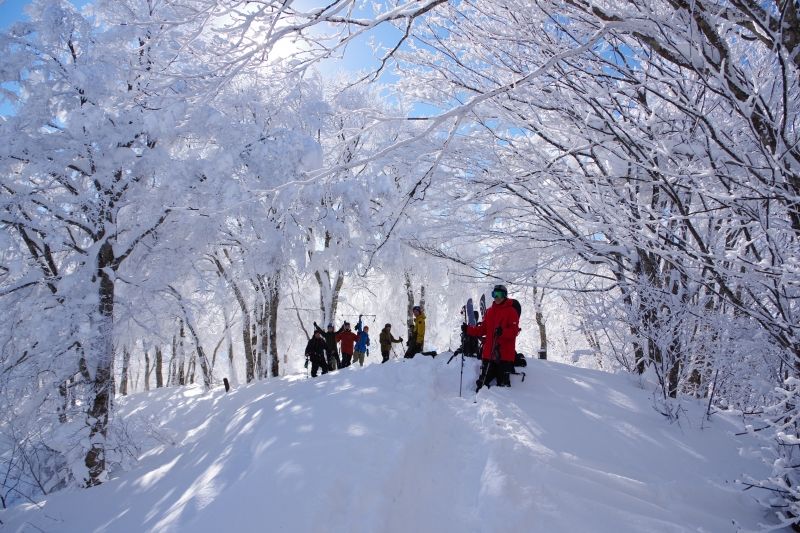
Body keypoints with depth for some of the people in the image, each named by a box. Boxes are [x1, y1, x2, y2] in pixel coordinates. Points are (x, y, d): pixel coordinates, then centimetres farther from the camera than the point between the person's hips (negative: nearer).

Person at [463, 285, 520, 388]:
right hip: (489, 353, 5)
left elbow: (514, 331, -12)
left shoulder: (511, 311, -1)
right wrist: (468, 330, 7)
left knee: (503, 384, -3)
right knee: (483, 381, 7)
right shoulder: (490, 311, 16)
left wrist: (503, 332, -30)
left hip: (505, 354, -5)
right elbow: (483, 329, 18)